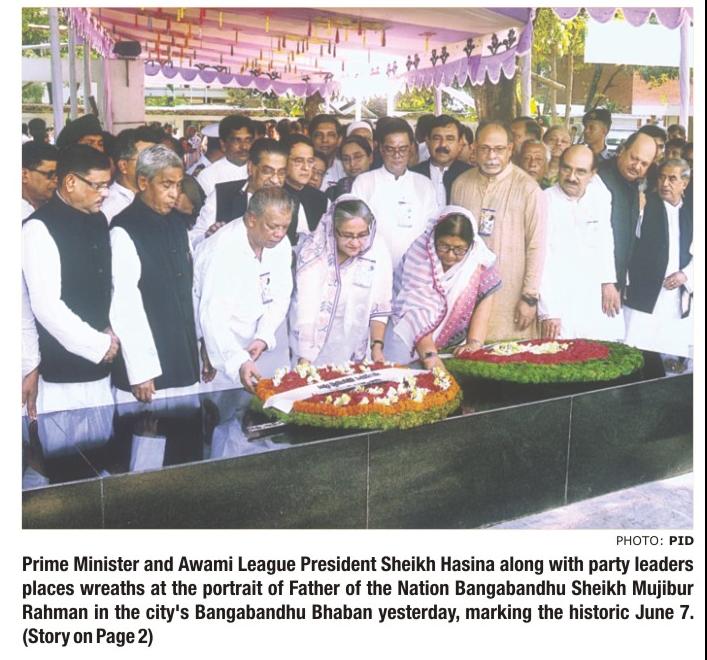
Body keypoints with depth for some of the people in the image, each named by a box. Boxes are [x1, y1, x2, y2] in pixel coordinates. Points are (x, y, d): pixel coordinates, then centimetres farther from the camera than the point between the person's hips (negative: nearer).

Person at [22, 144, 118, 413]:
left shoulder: (98, 220, 10)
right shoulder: (40, 228, -13)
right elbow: (46, 306, -18)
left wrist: (111, 333, 2)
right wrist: (99, 345, -12)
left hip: (100, 364, 6)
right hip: (62, 371, -6)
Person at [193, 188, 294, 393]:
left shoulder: (281, 245, -4)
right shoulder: (223, 251, -26)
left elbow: (280, 297, 1)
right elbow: (212, 317, -31)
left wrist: (263, 337, -16)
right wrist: (238, 362, -41)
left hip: (248, 347, 6)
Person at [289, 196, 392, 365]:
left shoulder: (378, 253, -8)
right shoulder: (312, 251, -15)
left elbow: (379, 308, 1)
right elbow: (305, 307, -18)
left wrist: (377, 346, -6)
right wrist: (305, 359, -21)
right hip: (310, 348, -2)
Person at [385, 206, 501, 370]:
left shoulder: (479, 257, -13)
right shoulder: (419, 253, -21)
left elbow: (484, 301, -10)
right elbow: (417, 309, -26)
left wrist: (474, 342, -21)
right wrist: (429, 354, -34)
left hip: (451, 342, 2)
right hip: (410, 329, -2)